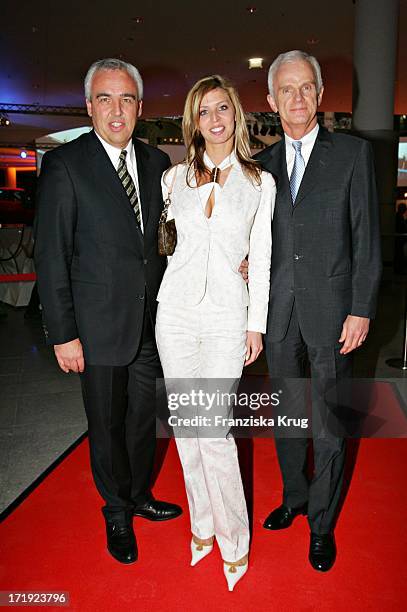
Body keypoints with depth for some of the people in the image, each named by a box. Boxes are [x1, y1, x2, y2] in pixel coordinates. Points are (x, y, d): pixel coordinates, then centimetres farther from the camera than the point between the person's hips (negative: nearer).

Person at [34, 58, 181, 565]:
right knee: (107, 424, 12)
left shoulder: (156, 162, 5)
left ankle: (140, 495, 43)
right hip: (99, 325, -4)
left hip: (151, 319, 5)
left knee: (143, 415, 19)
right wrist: (62, 333, -14)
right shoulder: (64, 164, -11)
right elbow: (50, 255, -12)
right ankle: (117, 512, 36)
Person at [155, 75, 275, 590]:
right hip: (176, 310, 3)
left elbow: (261, 258, 3)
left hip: (227, 315, -2)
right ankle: (202, 522, 30)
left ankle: (234, 539, 16)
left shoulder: (260, 182, 3)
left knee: (212, 428, -6)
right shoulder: (175, 177, 7)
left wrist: (257, 324, 0)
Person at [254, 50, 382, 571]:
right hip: (278, 312, 4)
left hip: (330, 310, -3)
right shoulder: (262, 163, 10)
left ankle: (321, 524, 26)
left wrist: (361, 310, -9)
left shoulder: (353, 153, -1)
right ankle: (294, 496, 39)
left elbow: (366, 239, -4)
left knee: (328, 425, 6)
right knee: (286, 415, 17)